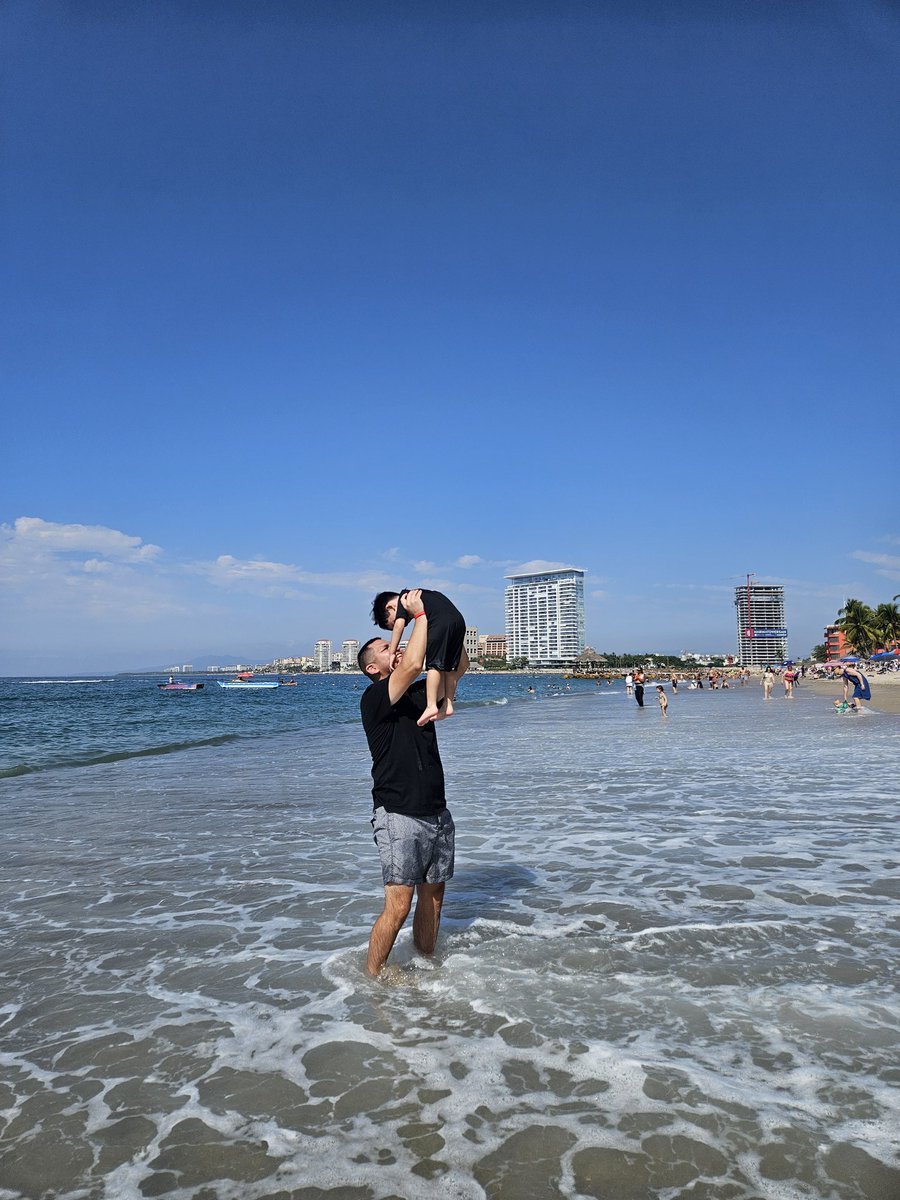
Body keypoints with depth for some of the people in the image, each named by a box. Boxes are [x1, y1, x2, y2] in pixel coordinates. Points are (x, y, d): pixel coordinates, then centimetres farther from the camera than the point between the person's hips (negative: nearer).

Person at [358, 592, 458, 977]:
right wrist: (421, 614, -15)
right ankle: (372, 975, 12)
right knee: (398, 905, -6)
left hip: (436, 812, 7)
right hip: (400, 815, -7)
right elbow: (412, 664, -26)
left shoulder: (418, 692, 12)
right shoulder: (374, 698, -11)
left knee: (432, 898, 14)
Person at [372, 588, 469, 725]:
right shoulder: (418, 593, 35)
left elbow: (399, 624, -6)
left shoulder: (403, 598, 12)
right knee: (449, 667, 13)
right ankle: (448, 705, 12)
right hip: (459, 620, 8)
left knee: (434, 664, -7)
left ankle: (431, 706, -14)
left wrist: (392, 652, -6)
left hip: (441, 622, -8)